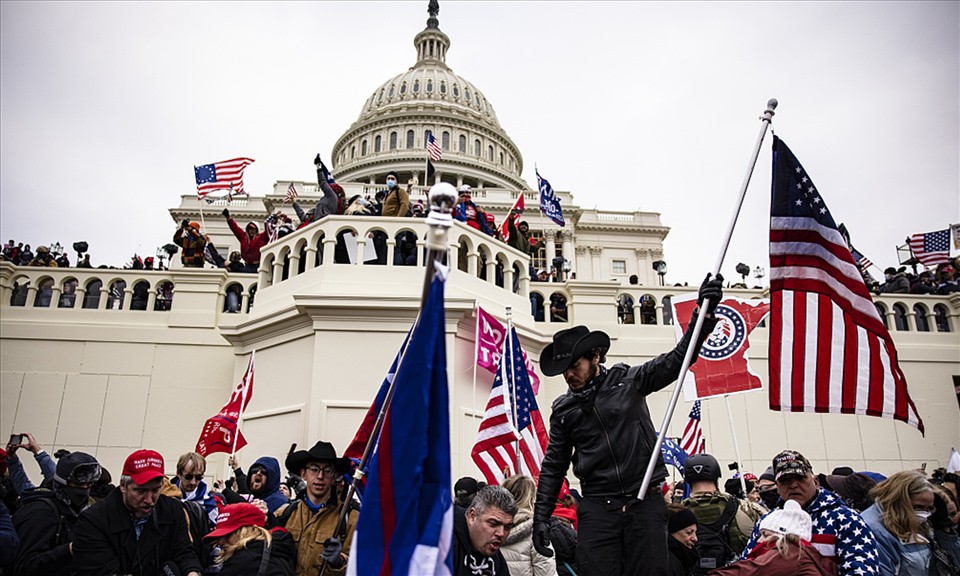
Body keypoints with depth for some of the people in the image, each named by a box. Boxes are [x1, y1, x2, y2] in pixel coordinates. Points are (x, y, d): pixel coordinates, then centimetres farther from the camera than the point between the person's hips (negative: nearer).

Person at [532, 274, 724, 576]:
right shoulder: (563, 410, 9)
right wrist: (541, 517, 6)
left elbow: (676, 359, 0)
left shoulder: (628, 380, 4)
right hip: (597, 507, 1)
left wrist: (705, 312, -9)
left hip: (645, 501, -1)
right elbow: (553, 466, 12)